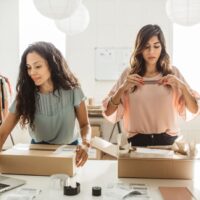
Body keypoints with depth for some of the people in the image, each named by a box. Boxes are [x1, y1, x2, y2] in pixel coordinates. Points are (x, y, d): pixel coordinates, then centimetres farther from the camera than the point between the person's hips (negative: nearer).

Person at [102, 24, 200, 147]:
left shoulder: (173, 73, 6)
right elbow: (108, 112, 1)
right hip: (138, 141, 0)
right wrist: (123, 88, -11)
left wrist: (181, 86, -10)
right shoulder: (129, 74, 5)